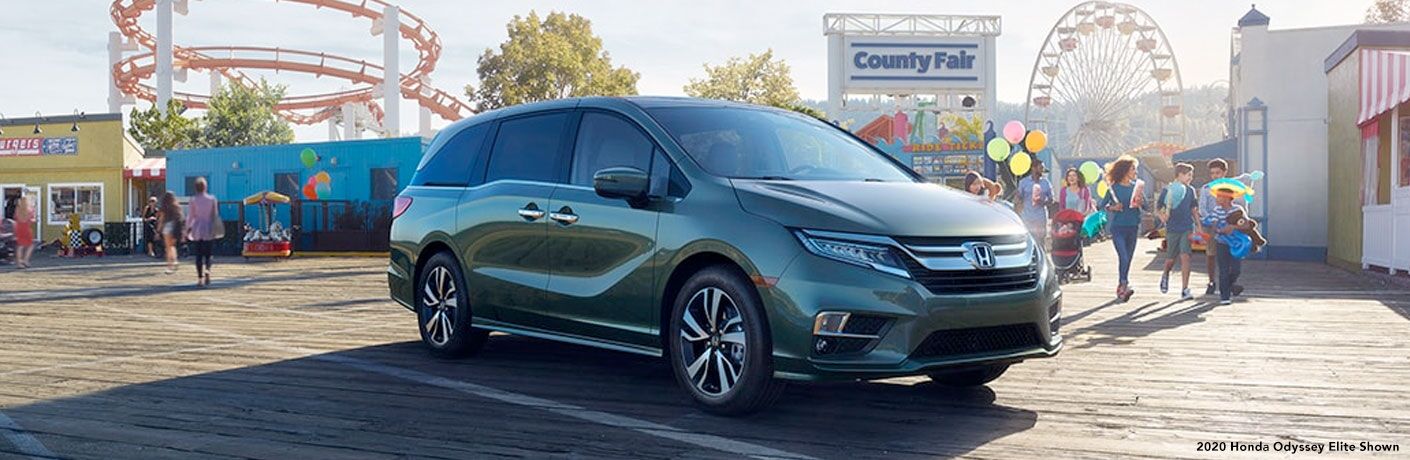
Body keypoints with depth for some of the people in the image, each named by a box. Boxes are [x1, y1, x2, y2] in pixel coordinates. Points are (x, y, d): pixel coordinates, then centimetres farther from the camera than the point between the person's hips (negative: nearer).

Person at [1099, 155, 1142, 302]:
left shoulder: (1136, 186, 8)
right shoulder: (1114, 187, -2)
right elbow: (1103, 205, 4)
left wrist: (1140, 202, -9)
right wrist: (1113, 208, -15)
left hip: (1133, 227, 4)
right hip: (1118, 227, -4)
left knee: (1128, 259, 8)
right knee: (1123, 257, -17)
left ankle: (1121, 289, 18)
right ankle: (1124, 285, -20)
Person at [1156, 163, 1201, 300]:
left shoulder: (1190, 190, 7)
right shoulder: (1167, 190, -3)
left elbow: (1193, 210, 15)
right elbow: (1157, 207, 1)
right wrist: (1161, 215, -21)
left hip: (1187, 228, 2)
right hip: (1172, 229, -1)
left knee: (1185, 257, -12)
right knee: (1171, 259, 8)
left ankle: (1185, 290, -11)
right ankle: (1165, 275, 43)